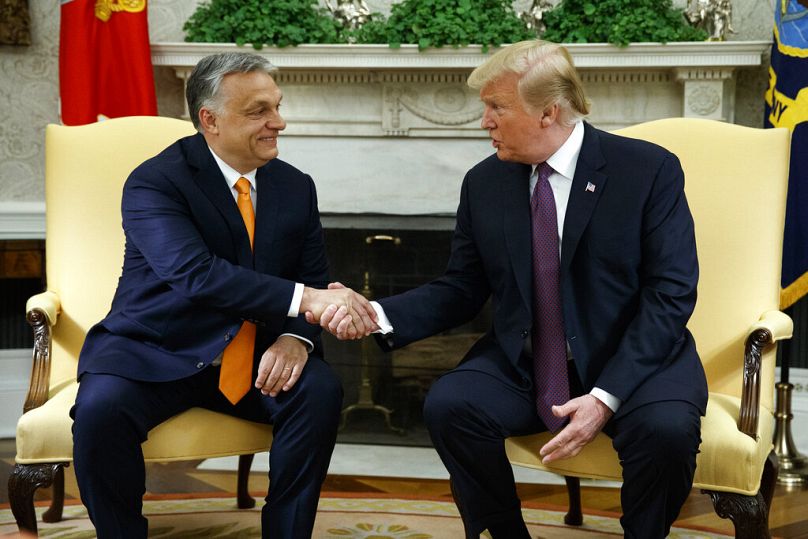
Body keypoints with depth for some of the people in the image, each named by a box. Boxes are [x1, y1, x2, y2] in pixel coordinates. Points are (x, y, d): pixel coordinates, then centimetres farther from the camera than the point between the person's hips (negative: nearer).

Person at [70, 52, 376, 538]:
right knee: (101, 407, -32)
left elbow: (314, 279, 5)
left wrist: (296, 337, -20)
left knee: (321, 391, -24)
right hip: (156, 353, -4)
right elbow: (194, 273, -29)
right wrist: (303, 298, -38)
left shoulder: (296, 187, 4)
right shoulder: (155, 182, -13)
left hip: (255, 355, 4)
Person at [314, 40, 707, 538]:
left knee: (666, 427, -32)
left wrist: (606, 397, -22)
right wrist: (378, 316, -11)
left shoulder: (650, 169, -8)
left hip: (634, 361, -3)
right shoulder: (485, 184, 4)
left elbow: (671, 294, -12)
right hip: (522, 365, 3)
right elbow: (460, 291, 8)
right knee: (448, 405, -24)